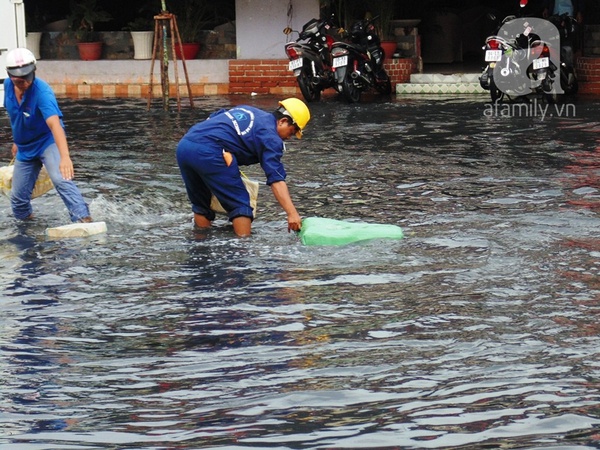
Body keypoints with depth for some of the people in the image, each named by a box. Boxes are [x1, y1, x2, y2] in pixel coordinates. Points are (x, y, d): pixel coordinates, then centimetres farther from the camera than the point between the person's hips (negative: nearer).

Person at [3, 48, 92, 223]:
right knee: (18, 199, 9)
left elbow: (54, 124, -45)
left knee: (61, 179, -33)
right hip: (24, 148, 6)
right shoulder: (8, 85, -11)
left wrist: (64, 156, -58)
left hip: (48, 141, -6)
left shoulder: (42, 91, -31)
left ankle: (83, 218, -41)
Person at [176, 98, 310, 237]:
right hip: (208, 152, -8)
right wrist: (292, 214, -13)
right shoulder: (270, 135, 3)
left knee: (201, 204, 23)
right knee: (240, 205, 2)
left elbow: (211, 119, 33)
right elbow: (276, 179, -8)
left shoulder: (247, 110, 27)